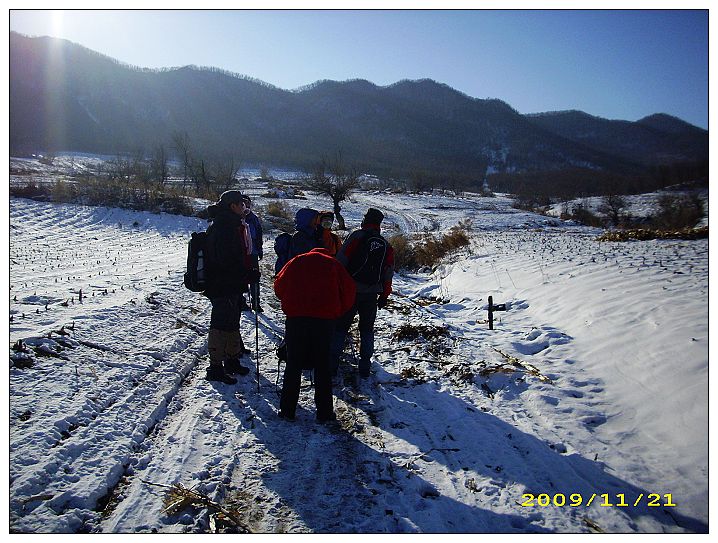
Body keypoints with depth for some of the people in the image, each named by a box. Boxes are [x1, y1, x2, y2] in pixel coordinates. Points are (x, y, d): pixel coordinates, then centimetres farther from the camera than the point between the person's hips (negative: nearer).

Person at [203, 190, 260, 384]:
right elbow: (227, 262, -25)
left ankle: (232, 359, 33)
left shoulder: (233, 226, 14)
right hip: (223, 287, -10)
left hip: (232, 286, 10)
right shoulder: (221, 228, -19)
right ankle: (215, 367, 7)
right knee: (221, 324, -2)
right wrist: (250, 275, -19)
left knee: (232, 323, 19)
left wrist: (249, 273, 8)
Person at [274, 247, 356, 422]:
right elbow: (349, 290, 8)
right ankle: (324, 412, 13)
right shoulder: (333, 264, 16)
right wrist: (337, 312, 18)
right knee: (322, 367, 9)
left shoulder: (297, 261, 18)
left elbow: (279, 285, 14)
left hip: (296, 317, 1)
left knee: (293, 365, 11)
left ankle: (287, 410, 15)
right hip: (324, 319, -1)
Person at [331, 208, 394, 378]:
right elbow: (388, 274, 10)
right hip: (371, 294, 3)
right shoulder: (386, 245, 9)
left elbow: (341, 261, -10)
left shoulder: (357, 236, -5)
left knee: (340, 327, 7)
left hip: (350, 290, -3)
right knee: (367, 328, 16)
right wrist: (384, 295, 17)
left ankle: (332, 362, 6)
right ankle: (365, 366, 16)